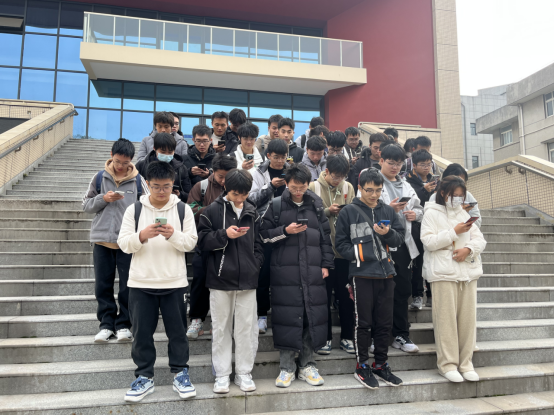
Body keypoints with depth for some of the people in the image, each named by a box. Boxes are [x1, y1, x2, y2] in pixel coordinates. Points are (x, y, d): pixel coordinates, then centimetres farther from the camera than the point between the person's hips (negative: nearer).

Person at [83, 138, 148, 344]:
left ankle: (124, 324, 17)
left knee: (128, 285, 5)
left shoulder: (138, 180, 0)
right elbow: (86, 205, 9)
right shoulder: (99, 177, 5)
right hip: (102, 240, 2)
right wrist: (103, 199, -10)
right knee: (103, 285, 8)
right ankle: (106, 323, 21)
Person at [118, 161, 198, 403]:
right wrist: (142, 236, -21)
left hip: (175, 283, 0)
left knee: (177, 331, 9)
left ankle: (180, 374, 23)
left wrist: (173, 235, -21)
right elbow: (124, 244, -2)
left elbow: (191, 243, -4)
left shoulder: (183, 209, 0)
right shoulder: (134, 210, 2)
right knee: (142, 332, 9)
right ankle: (144, 377, 24)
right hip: (140, 283, 1)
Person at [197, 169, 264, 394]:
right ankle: (222, 374, 19)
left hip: (247, 279, 2)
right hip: (220, 278, -2)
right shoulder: (212, 211, -1)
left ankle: (244, 373, 21)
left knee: (247, 327, 7)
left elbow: (258, 243, 13)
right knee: (221, 327, 8)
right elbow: (202, 241, -3)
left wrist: (255, 266, 1)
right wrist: (224, 234, -17)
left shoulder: (253, 213, 8)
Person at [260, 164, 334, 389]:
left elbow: (326, 236, 13)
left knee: (313, 316, 5)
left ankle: (307, 365, 19)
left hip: (313, 272, 3)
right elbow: (264, 235, 3)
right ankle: (286, 367, 13)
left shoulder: (316, 205, 10)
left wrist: (326, 265, 7)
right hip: (285, 272, -2)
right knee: (287, 317, 0)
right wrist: (285, 231, -12)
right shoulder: (276, 205, 3)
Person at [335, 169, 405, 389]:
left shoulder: (388, 211, 13)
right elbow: (341, 243, 1)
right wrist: (357, 254, -14)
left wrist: (388, 233, -9)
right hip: (362, 274, -4)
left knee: (385, 322, 10)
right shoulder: (349, 211, 1)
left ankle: (381, 365, 24)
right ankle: (362, 366, 15)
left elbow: (400, 238, 12)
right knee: (363, 322, 2)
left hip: (386, 273, 4)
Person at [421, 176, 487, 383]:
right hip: (443, 272, -5)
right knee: (446, 318, -4)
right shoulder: (432, 214, 1)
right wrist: (455, 232, -11)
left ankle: (466, 363, 17)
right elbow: (429, 241, -10)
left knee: (468, 317, 6)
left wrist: (469, 248, -8)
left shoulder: (464, 214, 18)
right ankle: (448, 364, 6)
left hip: (468, 271, 5)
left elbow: (480, 240, 12)